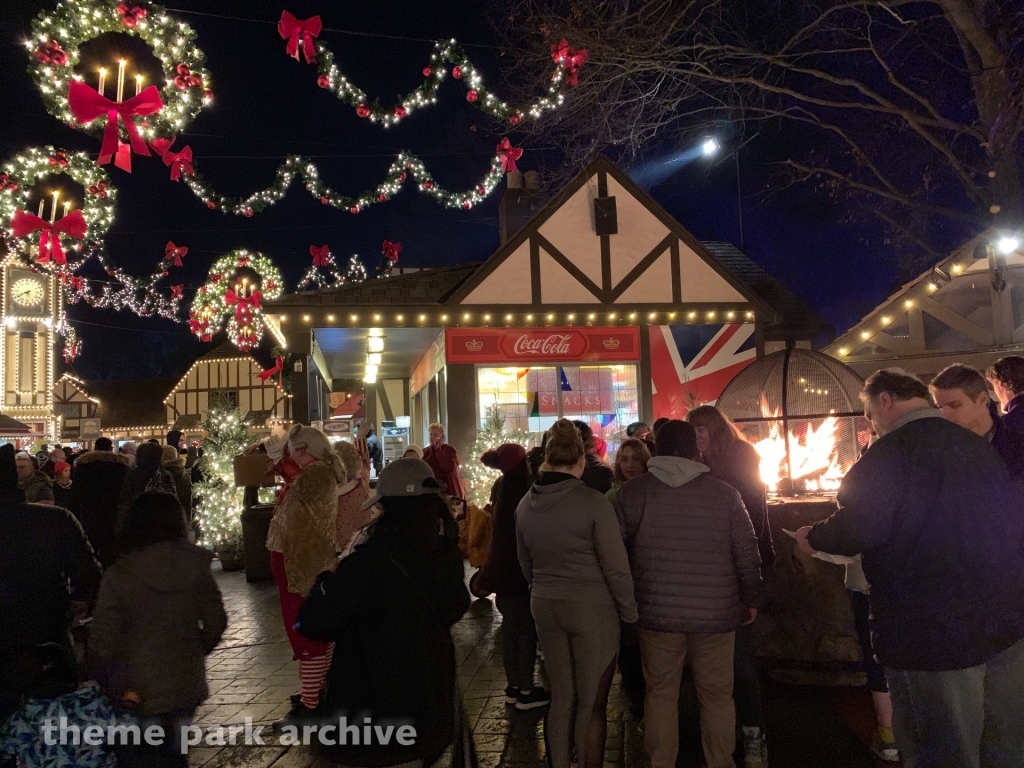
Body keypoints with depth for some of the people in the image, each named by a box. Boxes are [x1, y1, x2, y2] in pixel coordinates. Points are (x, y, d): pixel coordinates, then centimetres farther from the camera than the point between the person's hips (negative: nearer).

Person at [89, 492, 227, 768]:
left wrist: (112, 687, -1)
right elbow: (216, 623, -1)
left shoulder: (118, 575, -16)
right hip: (187, 683, 3)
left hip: (138, 691, -3)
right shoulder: (197, 567, -8)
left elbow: (103, 641, -15)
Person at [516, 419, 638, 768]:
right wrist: (629, 612, -2)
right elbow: (616, 566, -14)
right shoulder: (592, 501, -17)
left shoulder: (526, 504, 2)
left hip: (545, 607, 6)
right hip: (591, 608, -5)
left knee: (561, 697, 18)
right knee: (593, 703, 8)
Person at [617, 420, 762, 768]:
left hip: (657, 611, 0)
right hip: (716, 611, 0)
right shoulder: (724, 492, -4)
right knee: (717, 694, 14)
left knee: (660, 692, 12)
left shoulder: (633, 491, -4)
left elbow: (618, 551, 1)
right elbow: (747, 553, -1)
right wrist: (751, 600, 13)